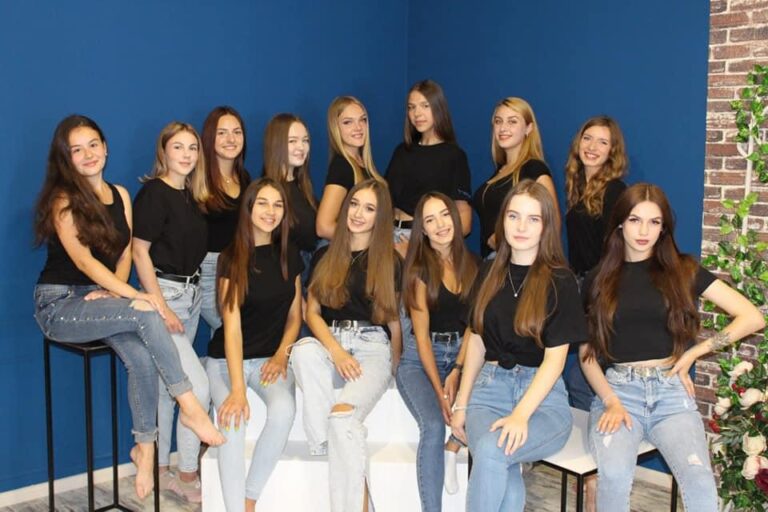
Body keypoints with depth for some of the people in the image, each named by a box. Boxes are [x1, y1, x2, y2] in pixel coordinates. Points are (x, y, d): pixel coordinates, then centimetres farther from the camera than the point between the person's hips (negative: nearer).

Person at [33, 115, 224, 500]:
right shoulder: (62, 200, -8)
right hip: (59, 304, -5)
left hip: (102, 298, 5)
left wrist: (115, 291, -11)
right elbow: (83, 260, -17)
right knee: (145, 314, -31)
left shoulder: (120, 195, 11)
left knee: (141, 357, -25)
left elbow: (125, 255, 9)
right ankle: (190, 407, -24)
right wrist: (134, 295, -26)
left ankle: (145, 447, -9)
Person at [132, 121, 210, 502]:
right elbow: (139, 252, -14)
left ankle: (160, 469, 23)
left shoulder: (191, 196, 11)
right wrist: (161, 307, -18)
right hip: (163, 293, -8)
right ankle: (187, 476, 3)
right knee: (198, 384, -11)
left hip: (191, 294, 8)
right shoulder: (153, 192, -11)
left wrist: (193, 291, 9)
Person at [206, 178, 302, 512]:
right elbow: (232, 325, -16)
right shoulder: (232, 258, -8)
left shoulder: (290, 256, 5)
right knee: (233, 422, -32)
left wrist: (281, 355, -8)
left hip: (270, 358, 3)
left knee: (284, 410, -29)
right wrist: (237, 389, -25)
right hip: (227, 359, -2)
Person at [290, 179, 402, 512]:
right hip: (329, 342, 3)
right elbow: (312, 312, 6)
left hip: (373, 347, -2)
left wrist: (393, 369, 4)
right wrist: (335, 351, -10)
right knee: (304, 349, -37)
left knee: (343, 415, -32)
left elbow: (394, 320, 10)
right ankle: (330, 441, -25)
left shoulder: (390, 261, 8)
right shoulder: (324, 256, 13)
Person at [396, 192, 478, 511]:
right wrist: (439, 390, -17)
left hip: (463, 354, 3)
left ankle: (453, 448, 1)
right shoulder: (419, 268, -4)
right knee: (433, 425, -28)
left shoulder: (472, 264, 6)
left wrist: (457, 371, -13)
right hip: (420, 359, -3)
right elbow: (422, 333, -8)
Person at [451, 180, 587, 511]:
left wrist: (520, 415, -21)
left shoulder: (560, 281, -3)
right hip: (490, 387, 3)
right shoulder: (490, 272, 10)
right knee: (506, 483, -28)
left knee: (491, 450, -33)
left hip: (542, 396, -3)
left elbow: (555, 357, -9)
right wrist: (461, 404, 9)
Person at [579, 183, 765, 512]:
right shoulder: (598, 280, 10)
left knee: (700, 481, -29)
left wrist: (694, 352, -1)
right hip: (618, 390, 0)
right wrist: (611, 402, -8)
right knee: (614, 476, -30)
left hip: (671, 392, 0)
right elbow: (587, 354, 8)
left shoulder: (683, 270, 8)